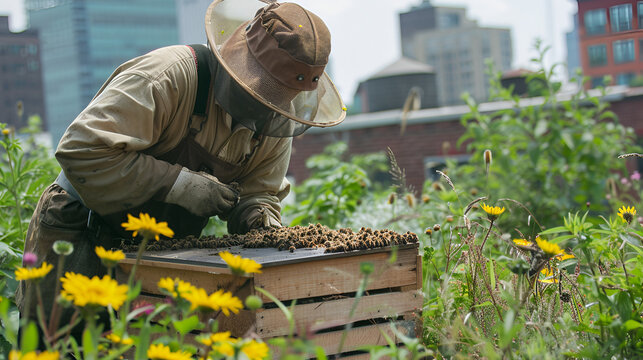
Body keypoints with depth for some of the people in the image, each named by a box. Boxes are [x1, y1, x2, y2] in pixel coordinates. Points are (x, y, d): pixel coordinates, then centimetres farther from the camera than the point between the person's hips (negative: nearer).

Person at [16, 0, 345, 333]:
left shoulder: (278, 124, -3)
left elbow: (259, 193, 6)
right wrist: (179, 183, -32)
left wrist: (261, 220, -19)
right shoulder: (167, 77, -26)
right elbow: (83, 151, -31)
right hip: (80, 236, -6)